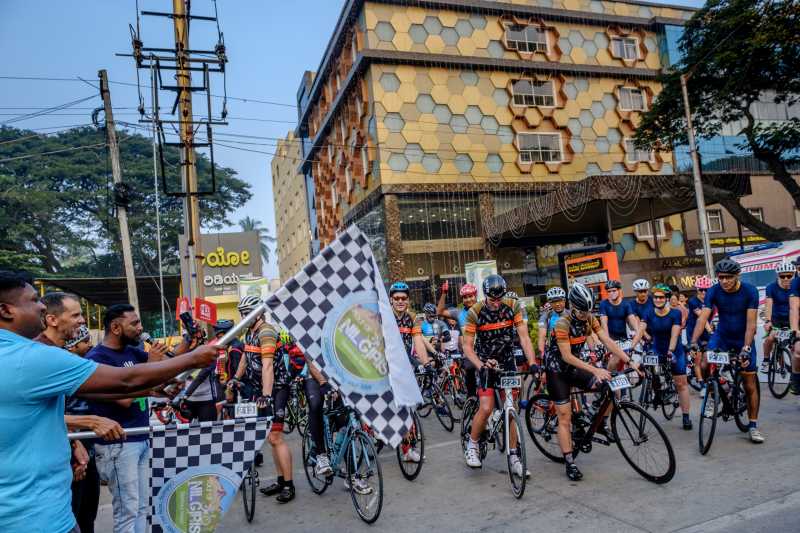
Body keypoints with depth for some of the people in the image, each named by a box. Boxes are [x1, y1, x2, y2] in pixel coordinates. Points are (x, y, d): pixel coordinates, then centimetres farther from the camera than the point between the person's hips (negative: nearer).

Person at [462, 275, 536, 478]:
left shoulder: (513, 307, -12)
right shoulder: (475, 312, -18)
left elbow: (524, 337, -12)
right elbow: (467, 347, -15)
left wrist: (532, 363, -23)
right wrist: (480, 366, -30)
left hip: (508, 363, 2)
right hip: (486, 364, -2)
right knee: (486, 408, -14)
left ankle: (514, 458, 13)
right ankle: (472, 446, 9)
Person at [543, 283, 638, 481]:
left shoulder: (590, 319, -8)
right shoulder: (562, 324, -26)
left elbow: (608, 341, -11)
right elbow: (567, 356, -29)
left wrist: (629, 361, -22)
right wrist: (595, 370, -36)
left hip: (574, 368, 6)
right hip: (557, 371, -6)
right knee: (565, 418, -5)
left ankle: (601, 423, 10)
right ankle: (570, 463, 4)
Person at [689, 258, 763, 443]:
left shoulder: (750, 291, -19)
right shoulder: (714, 292, -16)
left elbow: (750, 323, -22)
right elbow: (703, 317, -24)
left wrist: (746, 348, -32)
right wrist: (694, 341, -38)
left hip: (744, 338, -1)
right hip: (722, 335, 1)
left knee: (750, 385, 1)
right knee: (705, 365, -24)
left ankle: (753, 427, 13)